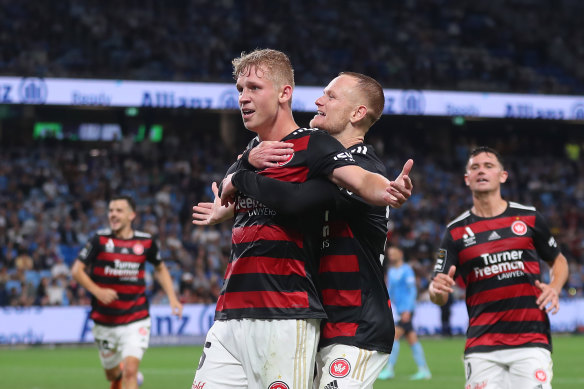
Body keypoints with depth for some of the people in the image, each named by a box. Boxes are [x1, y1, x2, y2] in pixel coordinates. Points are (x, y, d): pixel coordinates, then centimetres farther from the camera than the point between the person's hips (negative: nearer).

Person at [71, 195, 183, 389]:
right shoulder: (100, 240, -6)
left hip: (136, 320, -1)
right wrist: (97, 291, -20)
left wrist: (172, 297, 6)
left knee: (130, 371, -18)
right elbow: (77, 270, -5)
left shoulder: (146, 242, -1)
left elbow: (160, 268, 17)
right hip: (104, 321, 1)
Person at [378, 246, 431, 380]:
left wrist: (407, 310, -19)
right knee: (412, 339, 5)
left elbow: (413, 291, -12)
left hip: (406, 310, -8)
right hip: (399, 310, 8)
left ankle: (389, 368, -15)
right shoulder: (391, 271, 16)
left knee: (395, 336, -14)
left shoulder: (407, 270, -8)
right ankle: (424, 370, 5)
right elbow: (390, 291, 23)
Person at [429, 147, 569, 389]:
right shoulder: (456, 231, 6)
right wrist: (437, 290, -20)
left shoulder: (529, 218, 6)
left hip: (531, 343, -1)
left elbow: (558, 261, 20)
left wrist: (554, 288, -1)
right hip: (482, 347, 1)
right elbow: (439, 297, 4)